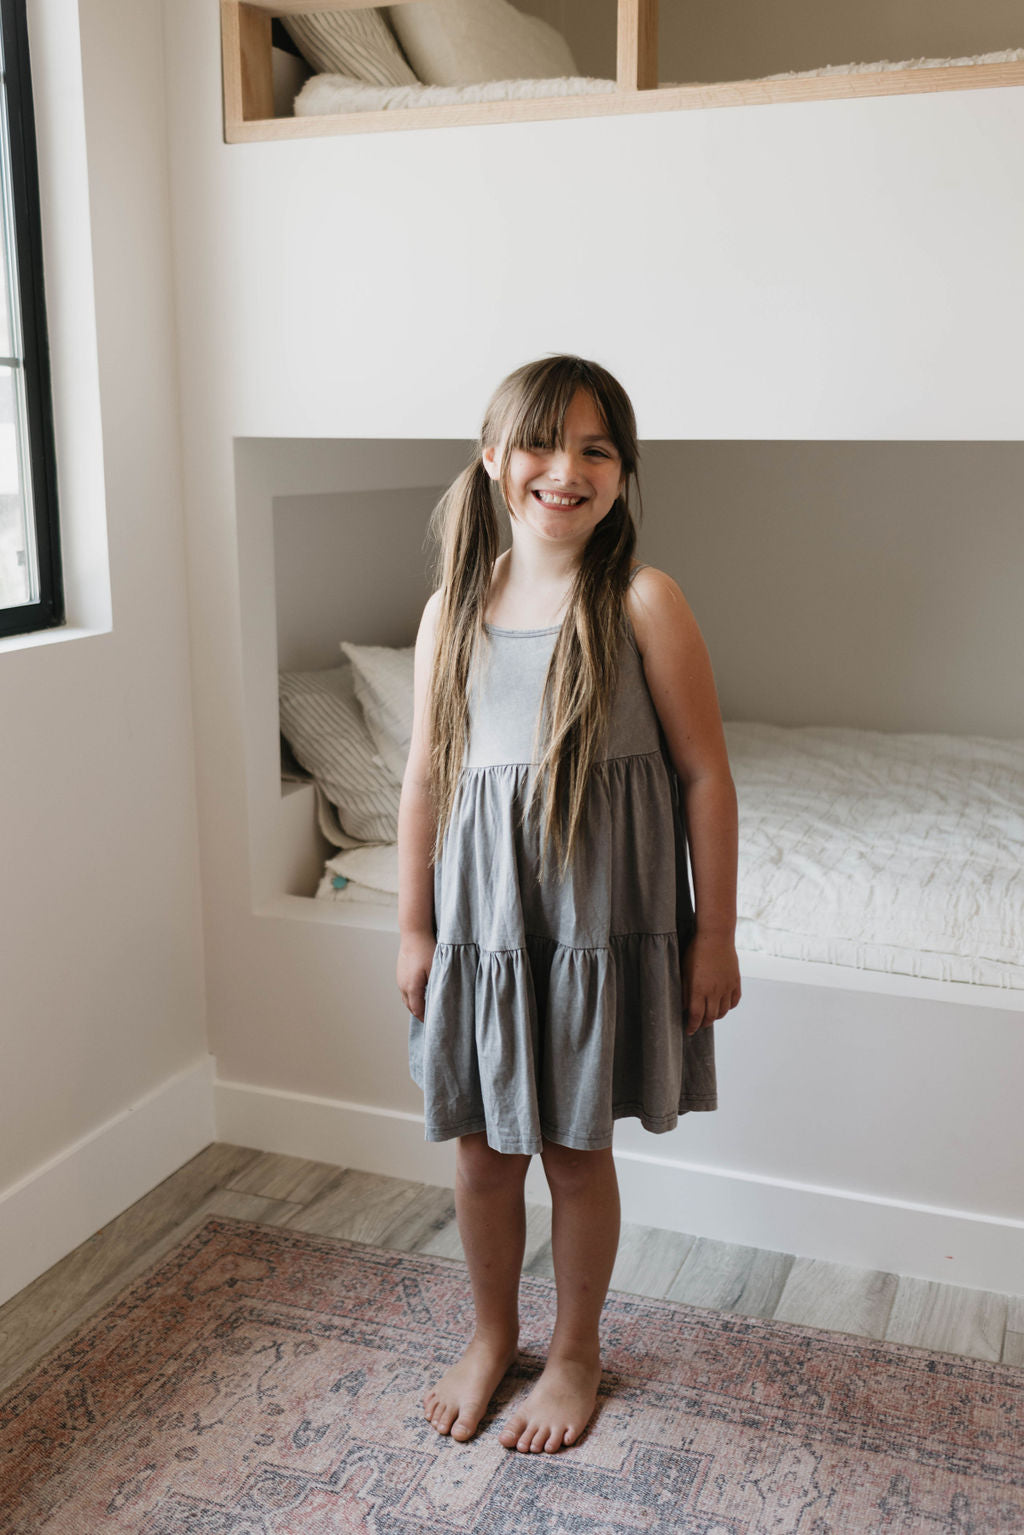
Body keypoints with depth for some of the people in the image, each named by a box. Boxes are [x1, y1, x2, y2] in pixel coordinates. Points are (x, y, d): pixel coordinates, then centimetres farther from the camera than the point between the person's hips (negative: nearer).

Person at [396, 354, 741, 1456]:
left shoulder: (643, 603, -10)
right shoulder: (452, 609, 1)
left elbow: (705, 775, -7)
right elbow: (426, 776, 5)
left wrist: (715, 932, -7)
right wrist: (413, 927, 6)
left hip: (602, 920, -3)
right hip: (479, 919, 3)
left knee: (576, 1147, 11)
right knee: (481, 1142, 15)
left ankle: (575, 1350, 36)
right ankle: (491, 1333, 40)